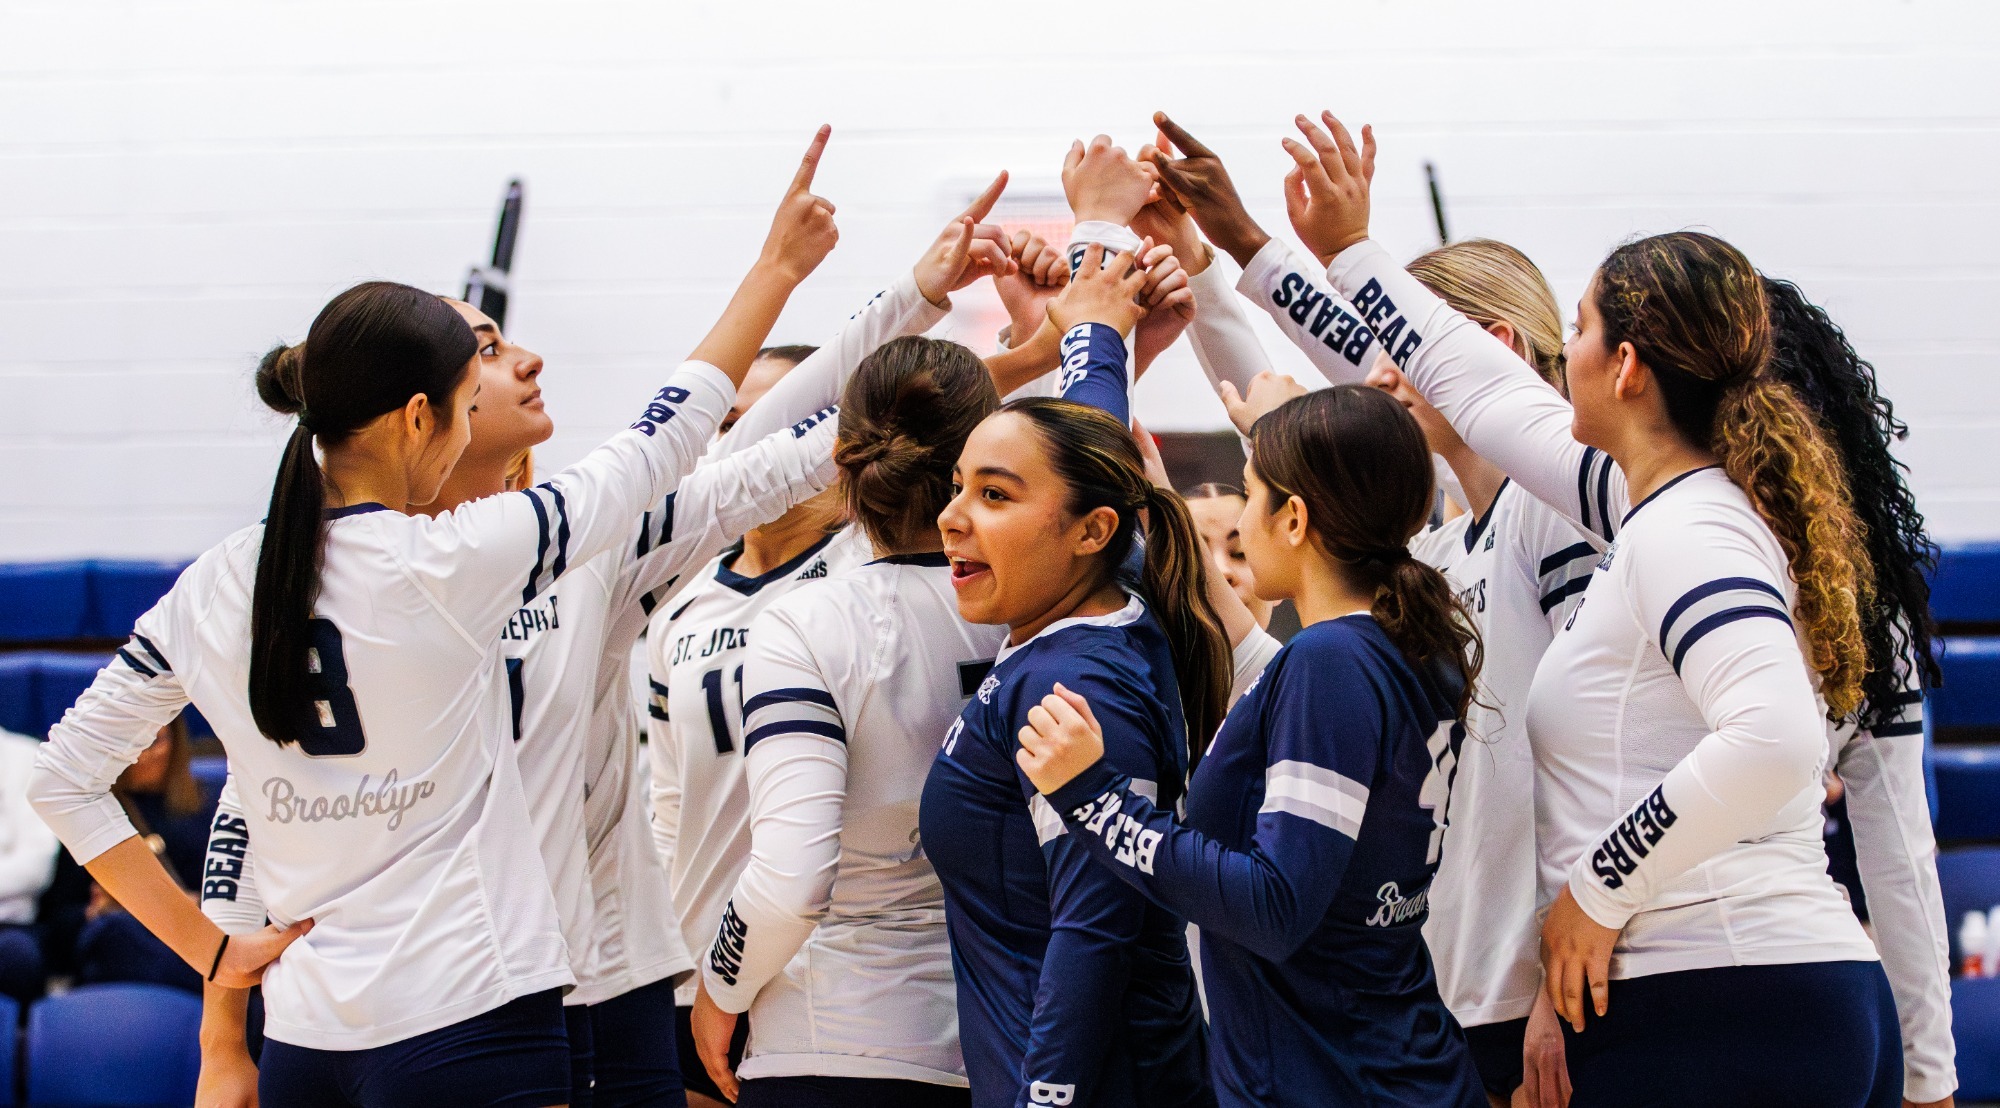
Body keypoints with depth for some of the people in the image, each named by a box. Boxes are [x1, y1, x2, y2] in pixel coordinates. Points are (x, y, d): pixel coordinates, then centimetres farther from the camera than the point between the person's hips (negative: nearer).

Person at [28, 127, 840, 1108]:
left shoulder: (214, 587, 3)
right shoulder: (448, 566, -11)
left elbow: (63, 779, 7)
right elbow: (664, 440, -2)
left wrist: (208, 948, 8)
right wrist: (776, 268, 9)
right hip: (467, 1028, -6)